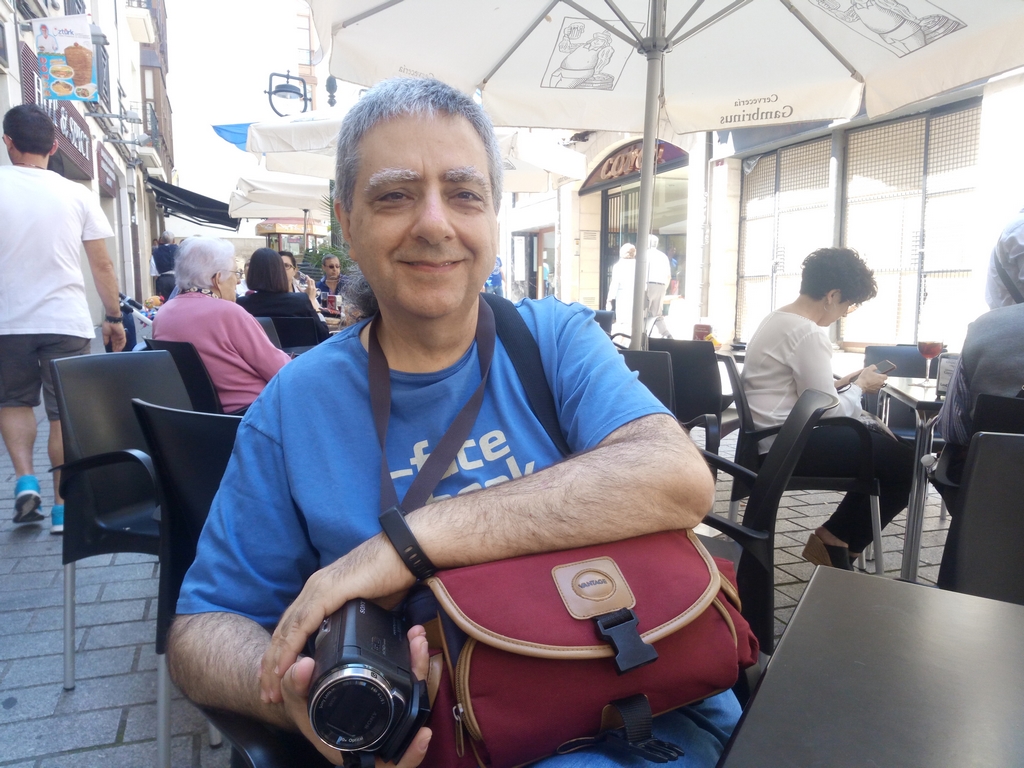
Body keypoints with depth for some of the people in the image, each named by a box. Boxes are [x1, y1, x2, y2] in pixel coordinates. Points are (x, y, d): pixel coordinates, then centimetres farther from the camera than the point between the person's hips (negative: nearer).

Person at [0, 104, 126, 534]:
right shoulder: (76, 195, 0)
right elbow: (102, 265, 0)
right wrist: (114, 317, 8)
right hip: (66, 320, 0)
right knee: (65, 412, 6)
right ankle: (62, 507, 9)